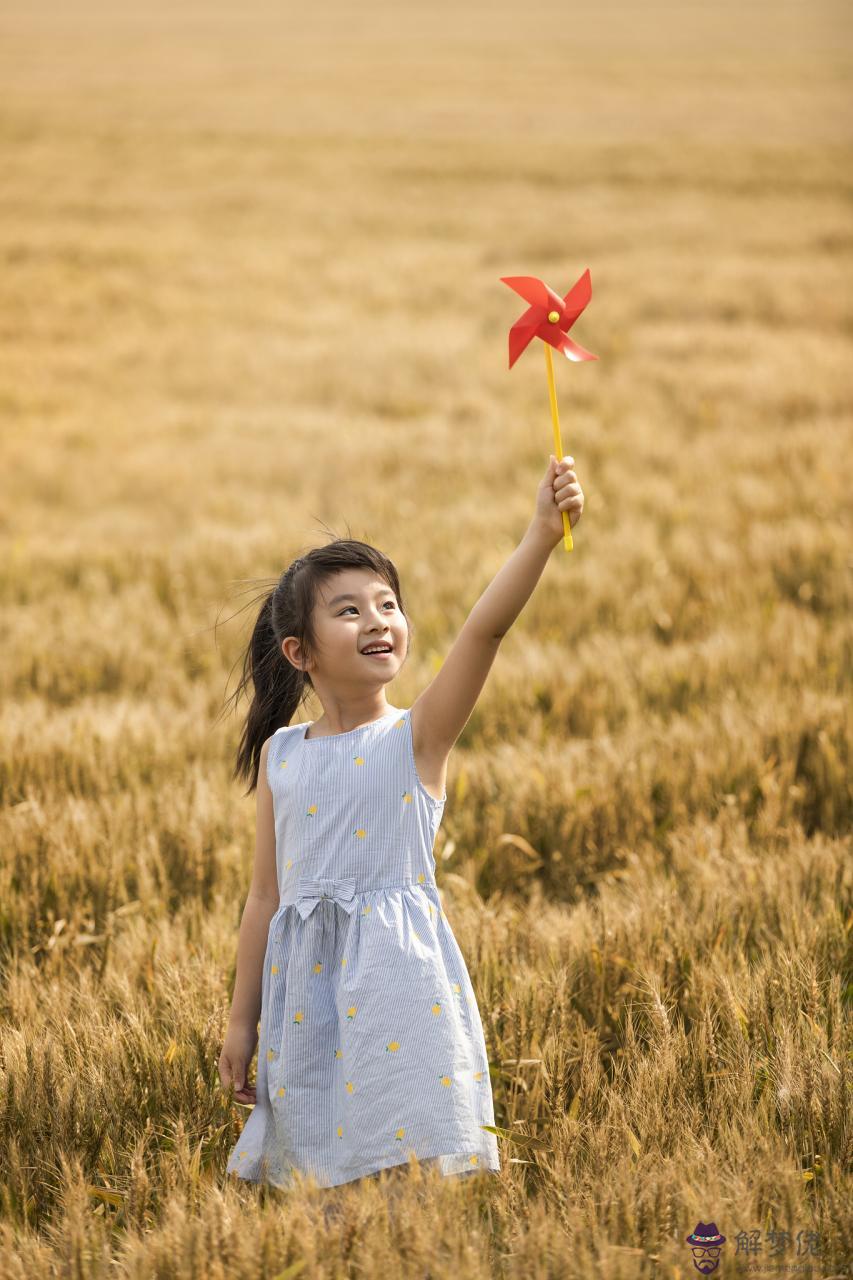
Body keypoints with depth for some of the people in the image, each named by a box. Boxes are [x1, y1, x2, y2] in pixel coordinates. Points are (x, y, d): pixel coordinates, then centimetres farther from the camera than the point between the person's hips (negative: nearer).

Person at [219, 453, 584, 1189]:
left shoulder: (419, 737, -4)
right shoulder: (280, 755, 7)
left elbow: (486, 629, -20)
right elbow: (268, 894, 13)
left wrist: (542, 536, -34)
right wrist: (242, 1020, 14)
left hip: (399, 970, -4)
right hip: (308, 978, 4)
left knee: (409, 1161, -9)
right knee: (319, 1160, 10)